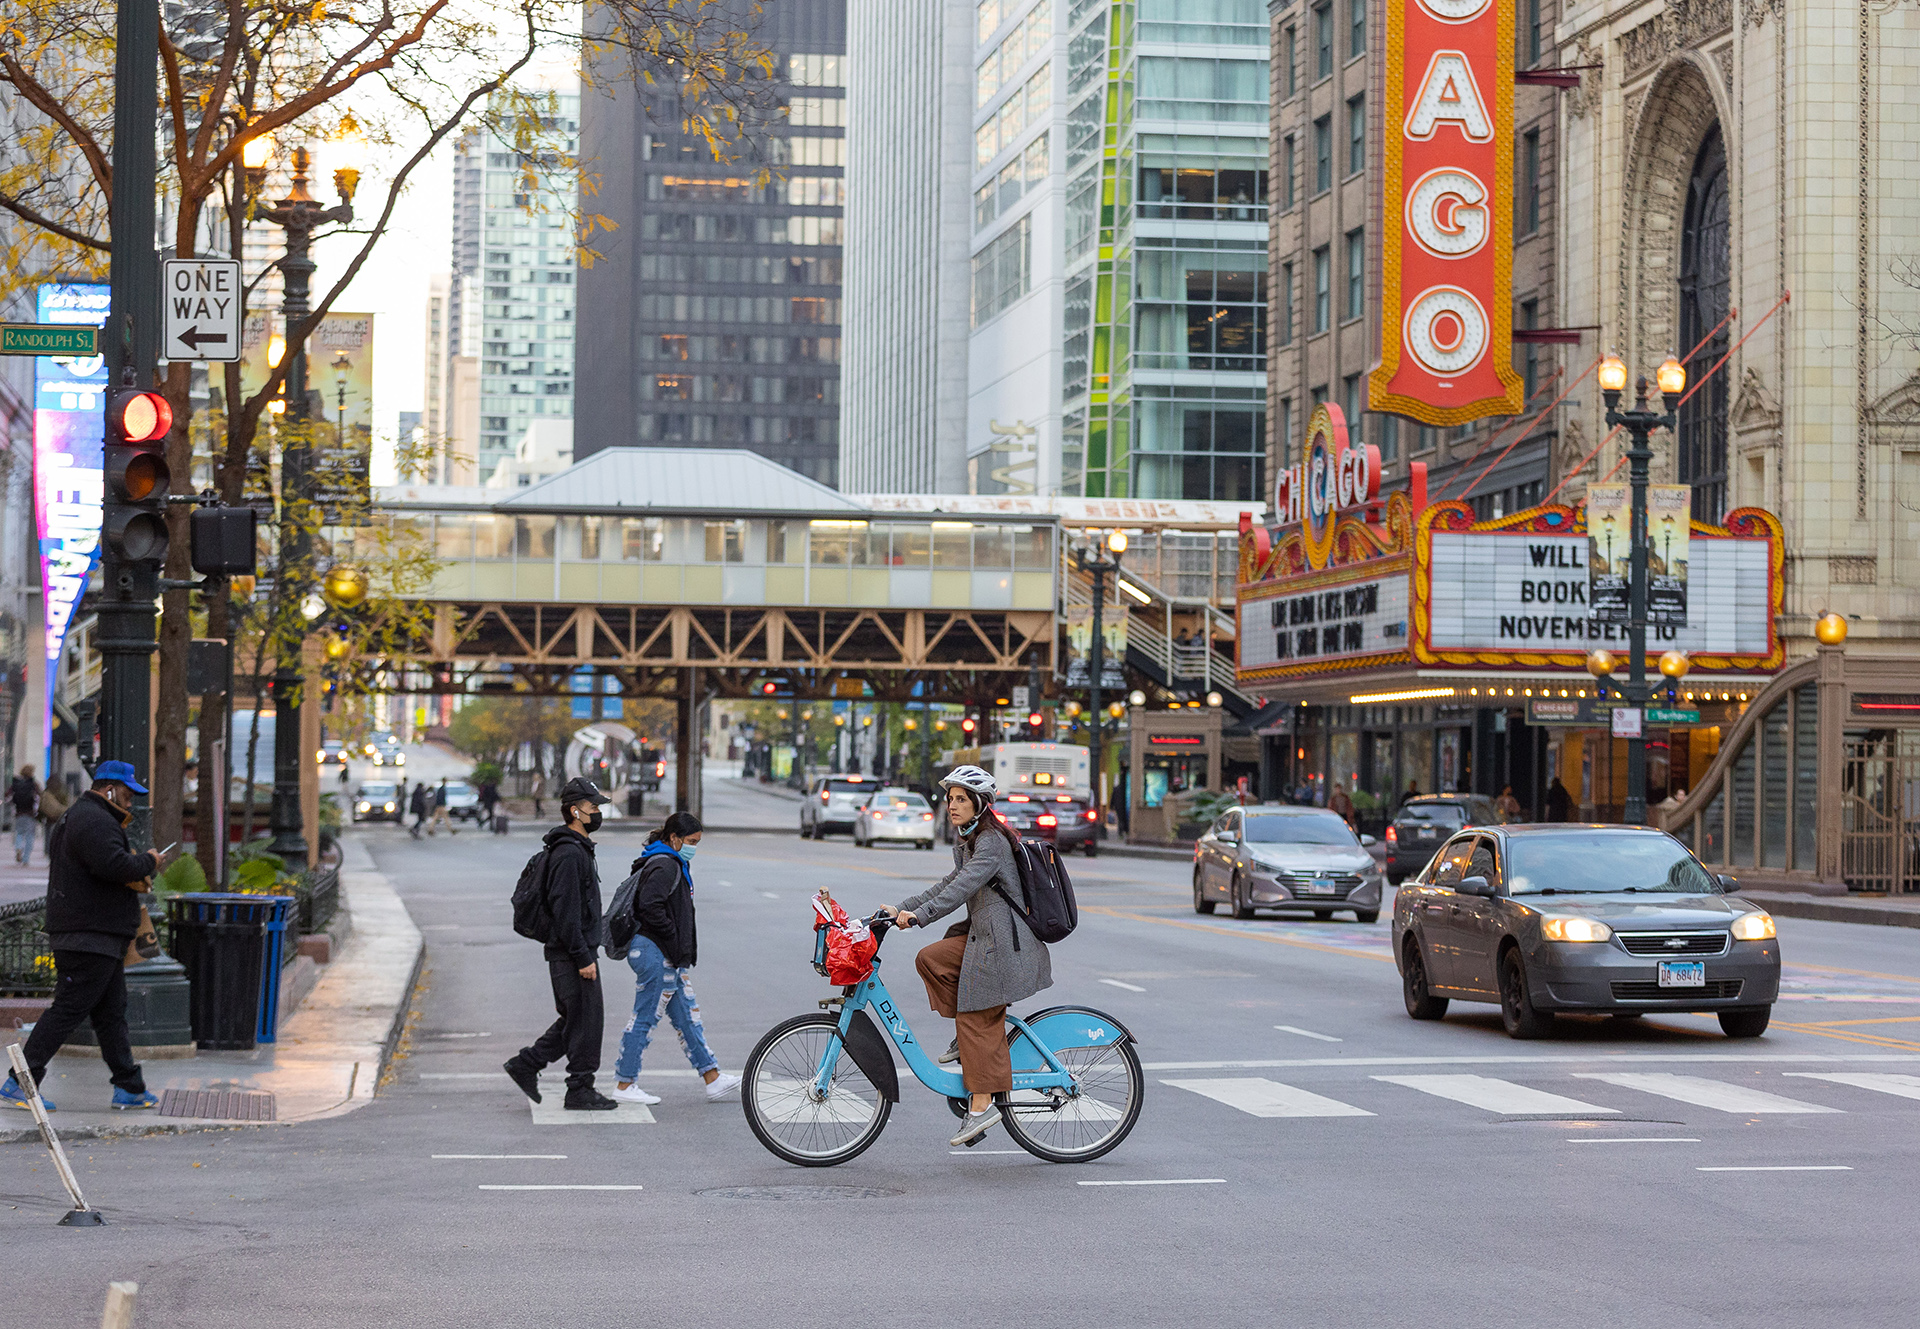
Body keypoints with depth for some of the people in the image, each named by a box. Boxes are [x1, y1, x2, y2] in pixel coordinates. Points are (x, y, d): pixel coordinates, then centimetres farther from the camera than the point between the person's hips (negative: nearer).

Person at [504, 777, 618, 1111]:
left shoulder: (578, 849, 17)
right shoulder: (568, 854, -17)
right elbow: (565, 910, -22)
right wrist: (583, 957, -22)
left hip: (575, 952, 10)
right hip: (573, 953, -10)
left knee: (574, 1020, 15)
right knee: (586, 1021, -3)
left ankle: (526, 1064, 18)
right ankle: (580, 1091, 4)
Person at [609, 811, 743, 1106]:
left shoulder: (674, 865, 17)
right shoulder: (665, 866, -16)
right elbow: (650, 907, -27)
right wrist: (674, 941, -19)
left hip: (667, 958, 11)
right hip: (655, 952, -11)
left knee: (687, 1014, 11)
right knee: (645, 1018, -4)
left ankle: (712, 1079, 14)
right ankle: (624, 1084, 2)